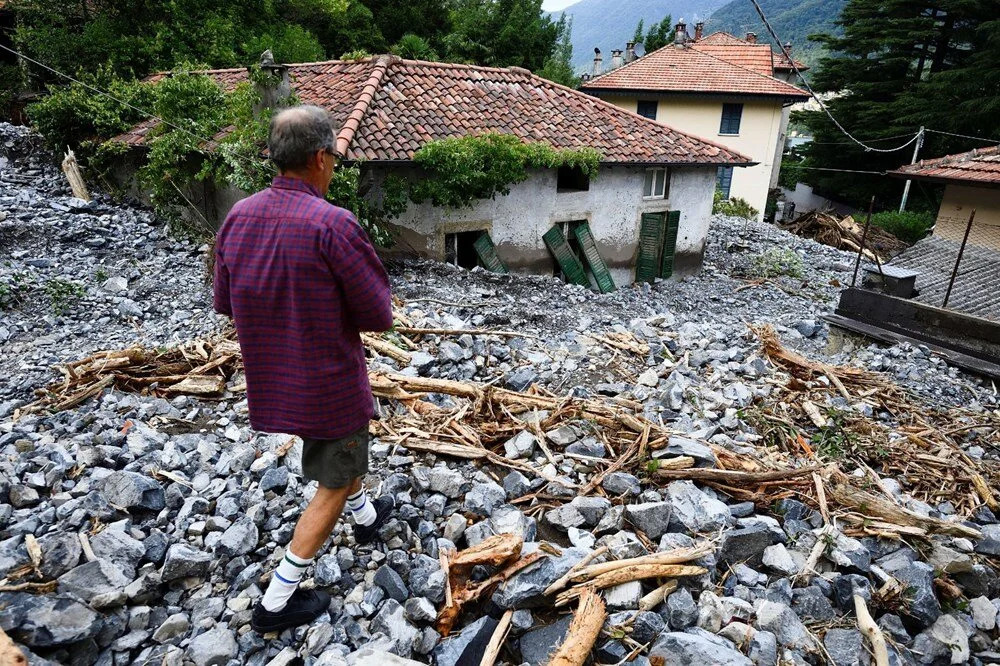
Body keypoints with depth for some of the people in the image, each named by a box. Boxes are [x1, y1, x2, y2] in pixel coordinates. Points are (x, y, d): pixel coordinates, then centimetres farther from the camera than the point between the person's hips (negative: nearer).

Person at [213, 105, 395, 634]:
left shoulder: (238, 217, -5)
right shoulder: (333, 225, -26)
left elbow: (225, 302, 6)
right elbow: (379, 314, -19)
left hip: (269, 376, 7)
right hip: (328, 379, -7)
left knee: (341, 451, 32)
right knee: (335, 480, 14)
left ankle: (366, 517, 55)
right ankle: (277, 601, 23)